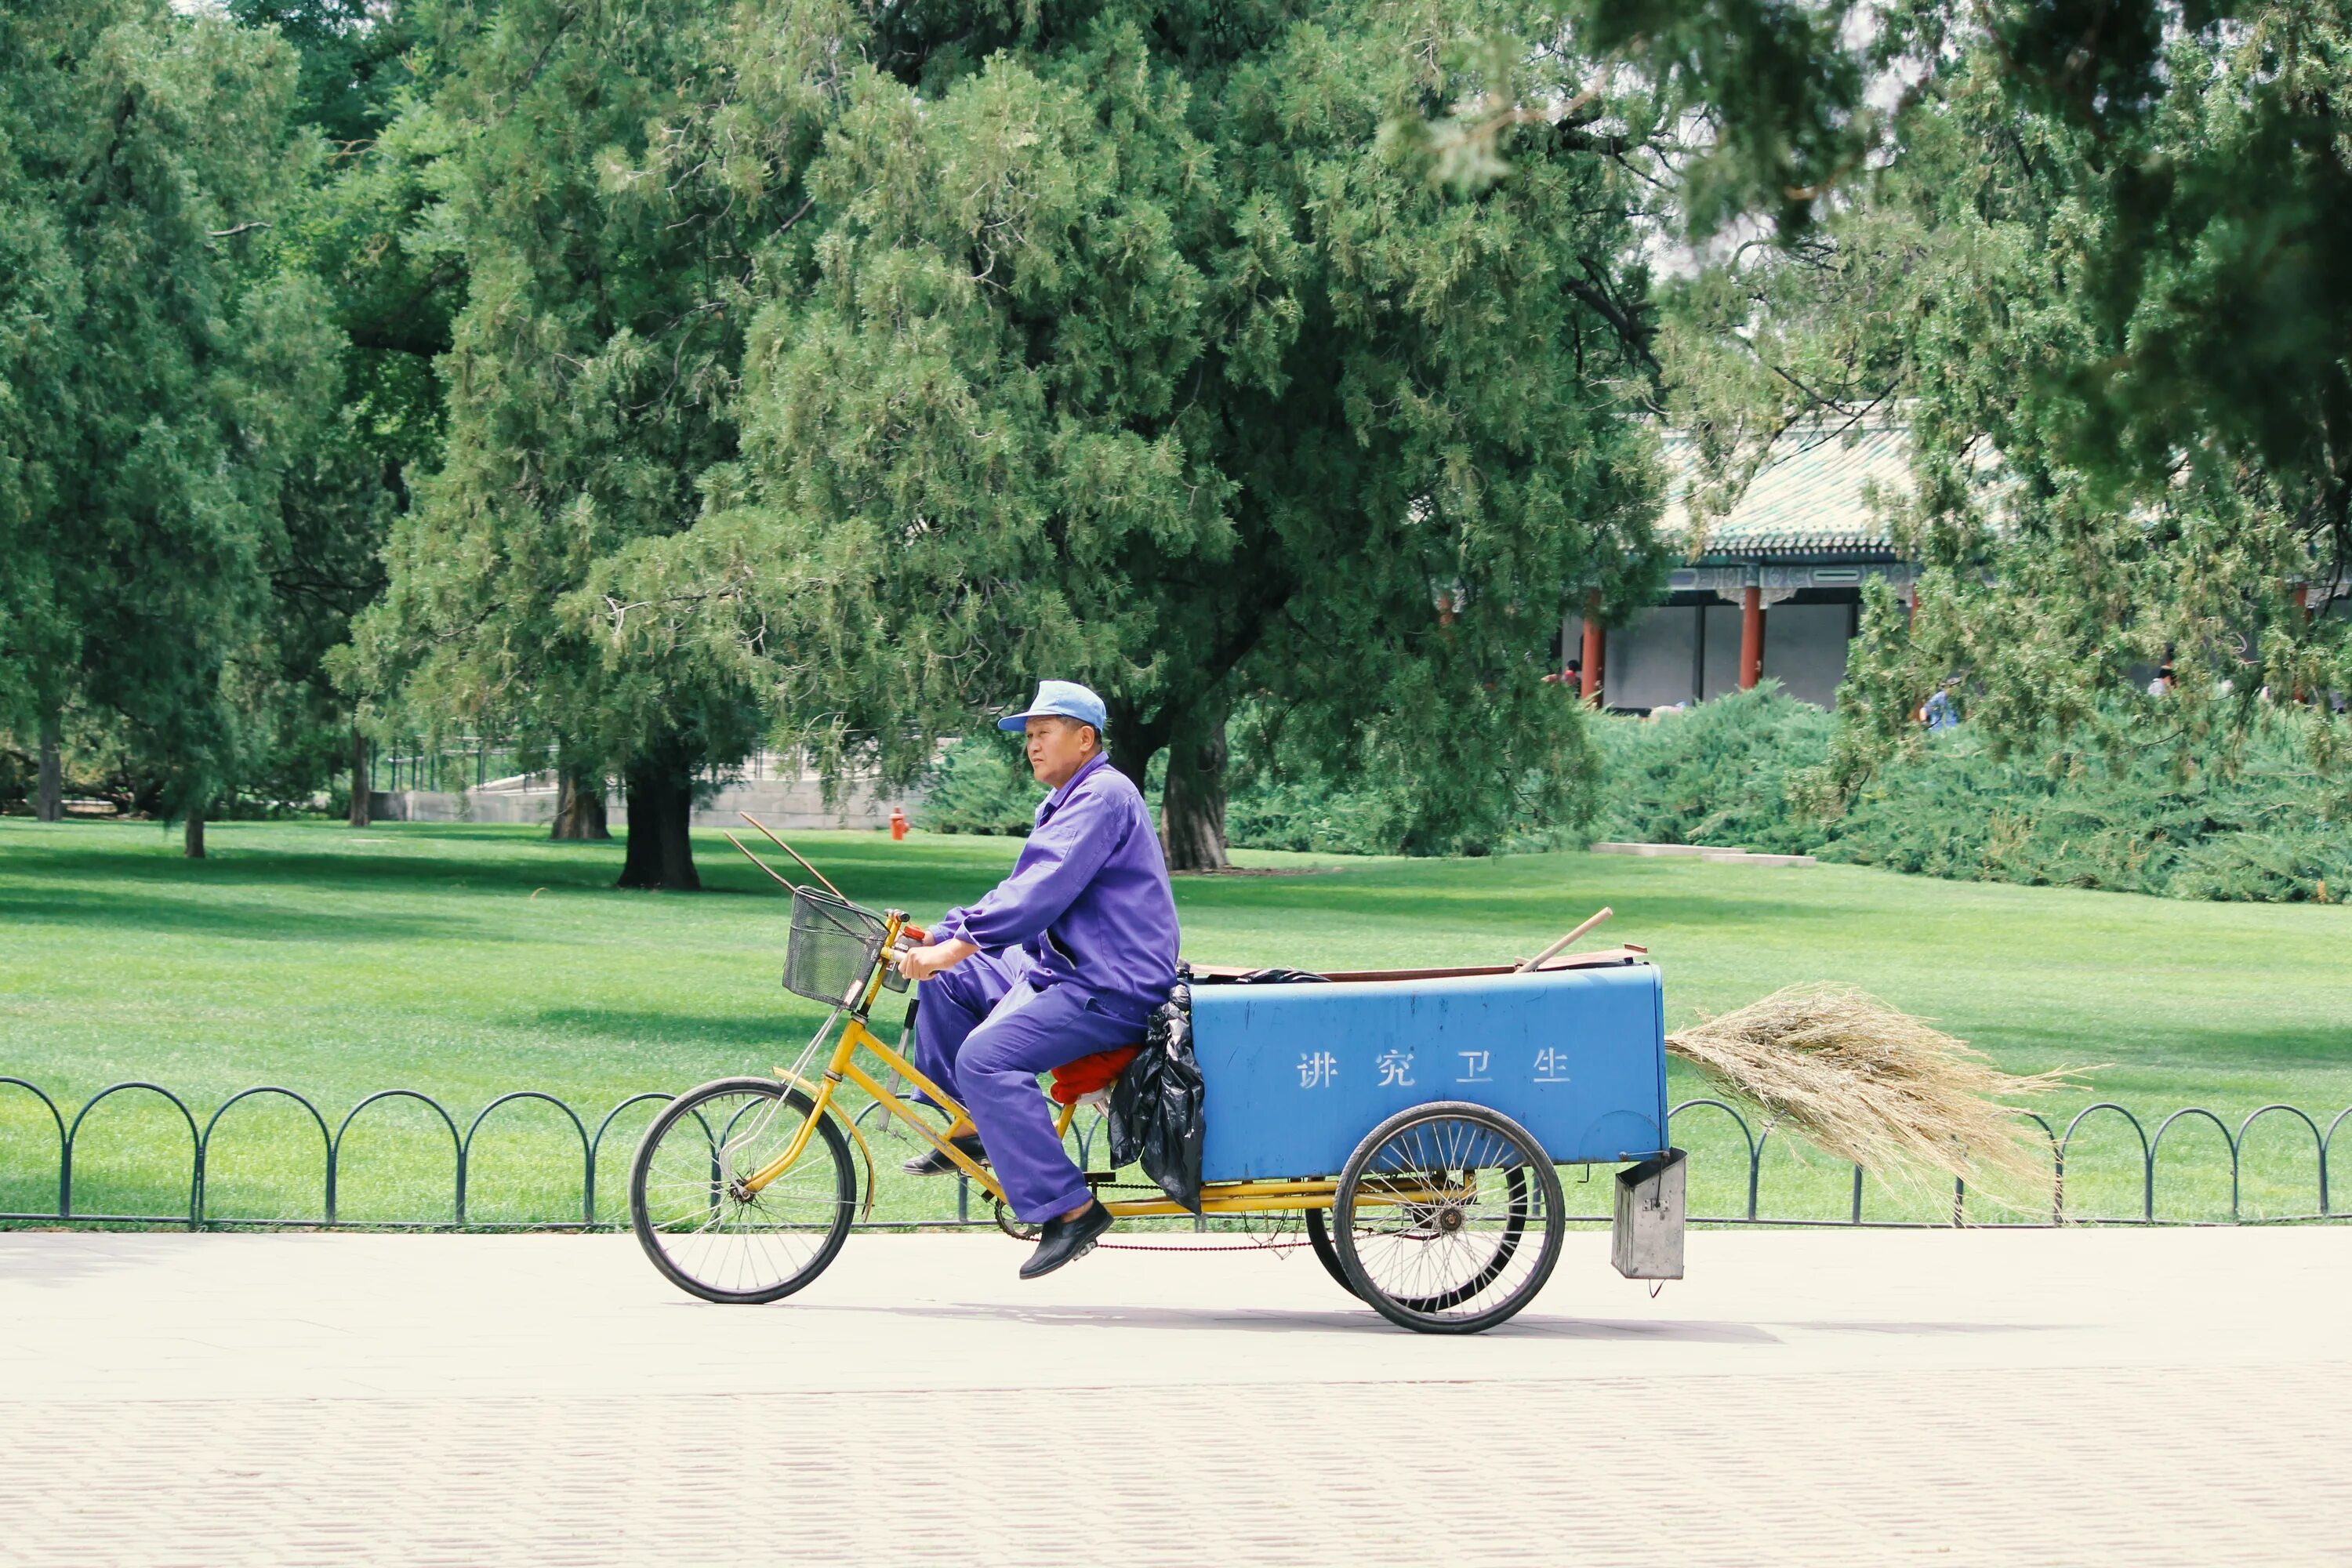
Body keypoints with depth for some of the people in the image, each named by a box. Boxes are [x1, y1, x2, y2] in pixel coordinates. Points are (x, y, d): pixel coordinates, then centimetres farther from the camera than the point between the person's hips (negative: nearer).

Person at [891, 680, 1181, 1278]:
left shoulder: (1103, 797, -14)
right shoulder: (1067, 802, 21)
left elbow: (1041, 891, -25)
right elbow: (1023, 893, 20)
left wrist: (957, 945, -28)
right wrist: (941, 936, 7)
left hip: (1110, 990, -11)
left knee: (986, 1055, -27)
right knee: (947, 980, 10)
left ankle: (1069, 1209, -25)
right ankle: (969, 1129, 14)